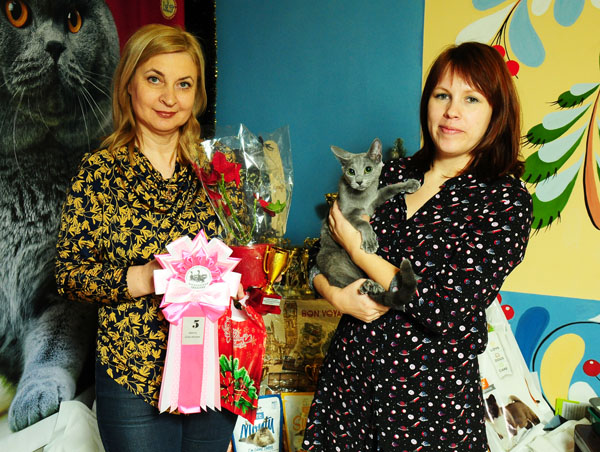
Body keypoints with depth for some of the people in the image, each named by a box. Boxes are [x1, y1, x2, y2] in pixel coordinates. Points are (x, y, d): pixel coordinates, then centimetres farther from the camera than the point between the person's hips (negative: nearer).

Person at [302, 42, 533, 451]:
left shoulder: (506, 200, -10)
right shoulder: (392, 173, 4)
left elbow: (450, 311, -19)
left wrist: (358, 251, -13)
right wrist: (336, 295, -13)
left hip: (431, 394, -4)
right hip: (348, 372, 4)